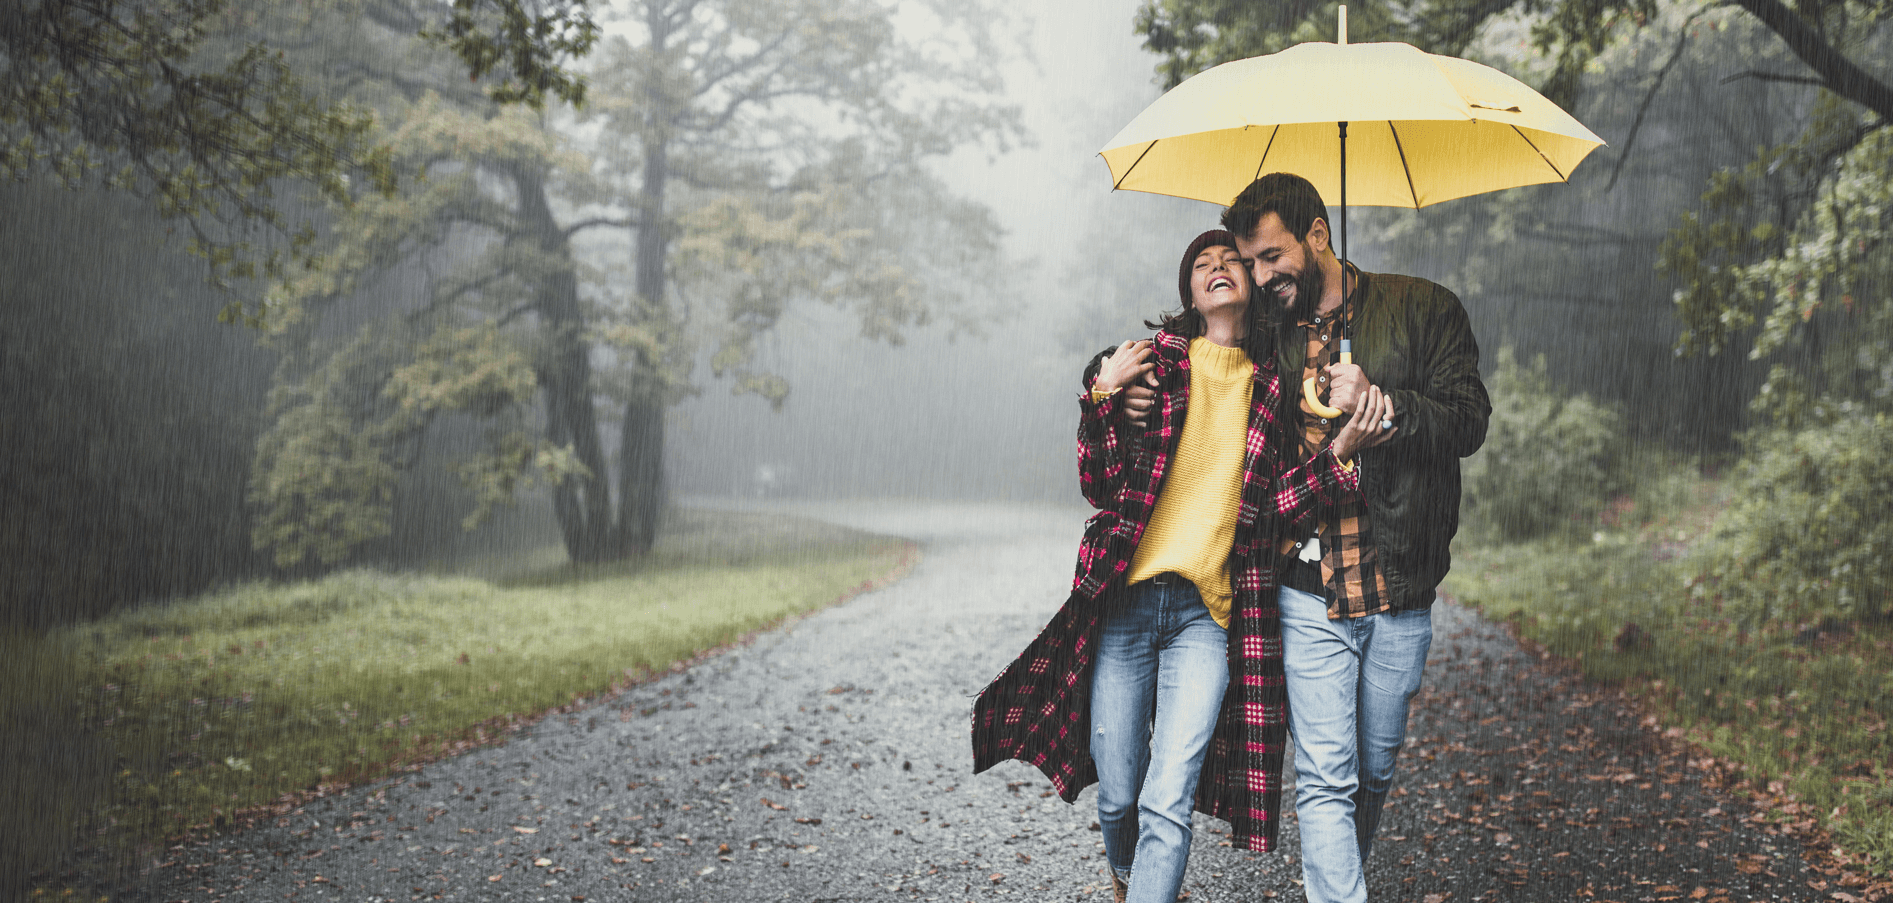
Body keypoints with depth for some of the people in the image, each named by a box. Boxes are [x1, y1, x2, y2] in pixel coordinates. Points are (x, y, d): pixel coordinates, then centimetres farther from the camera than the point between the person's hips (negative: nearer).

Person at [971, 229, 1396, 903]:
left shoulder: (1271, 388, 10)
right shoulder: (1152, 363, 5)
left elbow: (1270, 506, 2)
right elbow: (1100, 486, 0)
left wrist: (1342, 450, -8)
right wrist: (1102, 392, -12)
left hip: (1208, 616, 0)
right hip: (1124, 602, 0)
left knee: (1168, 805, -12)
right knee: (1118, 796, 7)